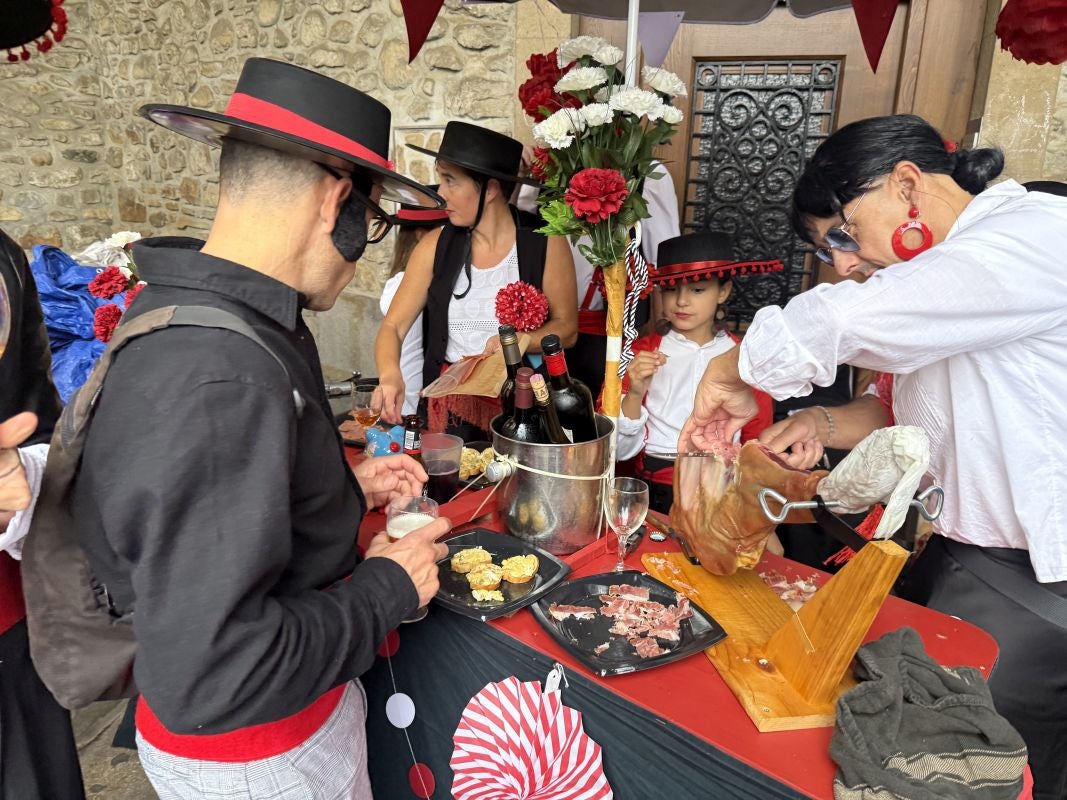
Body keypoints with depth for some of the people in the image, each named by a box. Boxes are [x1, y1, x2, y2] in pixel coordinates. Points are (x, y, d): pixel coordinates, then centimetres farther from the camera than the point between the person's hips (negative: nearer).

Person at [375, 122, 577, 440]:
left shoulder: (545, 242, -6)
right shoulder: (437, 246, 0)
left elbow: (566, 328, -1)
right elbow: (393, 326, 0)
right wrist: (390, 374, -20)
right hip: (451, 403, 2)